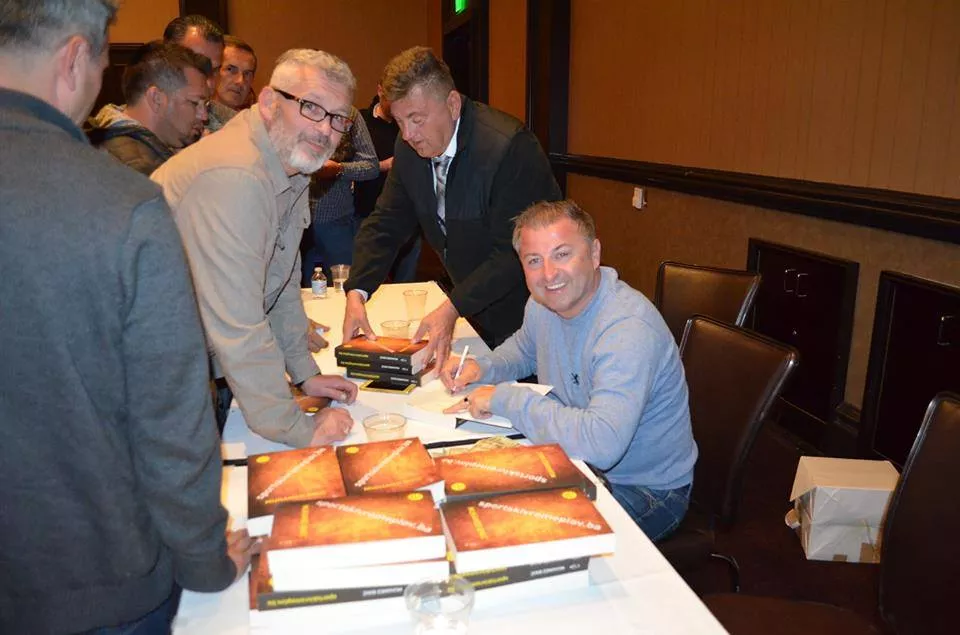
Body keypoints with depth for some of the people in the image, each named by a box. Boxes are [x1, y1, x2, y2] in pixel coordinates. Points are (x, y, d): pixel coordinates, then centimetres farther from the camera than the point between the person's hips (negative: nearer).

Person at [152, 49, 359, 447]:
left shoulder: (292, 167, 3)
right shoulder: (233, 178, -29)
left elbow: (282, 284, 12)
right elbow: (237, 327, -30)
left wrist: (305, 373, 11)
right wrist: (297, 428, -22)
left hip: (206, 368, 9)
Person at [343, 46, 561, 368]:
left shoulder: (510, 146, -26)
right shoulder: (409, 147, -3)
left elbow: (514, 252, -27)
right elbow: (385, 223, 1)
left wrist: (453, 308, -32)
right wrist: (356, 291, -14)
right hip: (476, 311, 6)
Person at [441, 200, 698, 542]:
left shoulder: (629, 329, -32)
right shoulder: (543, 302, -4)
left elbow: (601, 443, -42)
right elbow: (524, 347, 20)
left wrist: (506, 398, -31)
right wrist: (482, 367, -2)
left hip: (646, 490, -7)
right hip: (579, 461, 7)